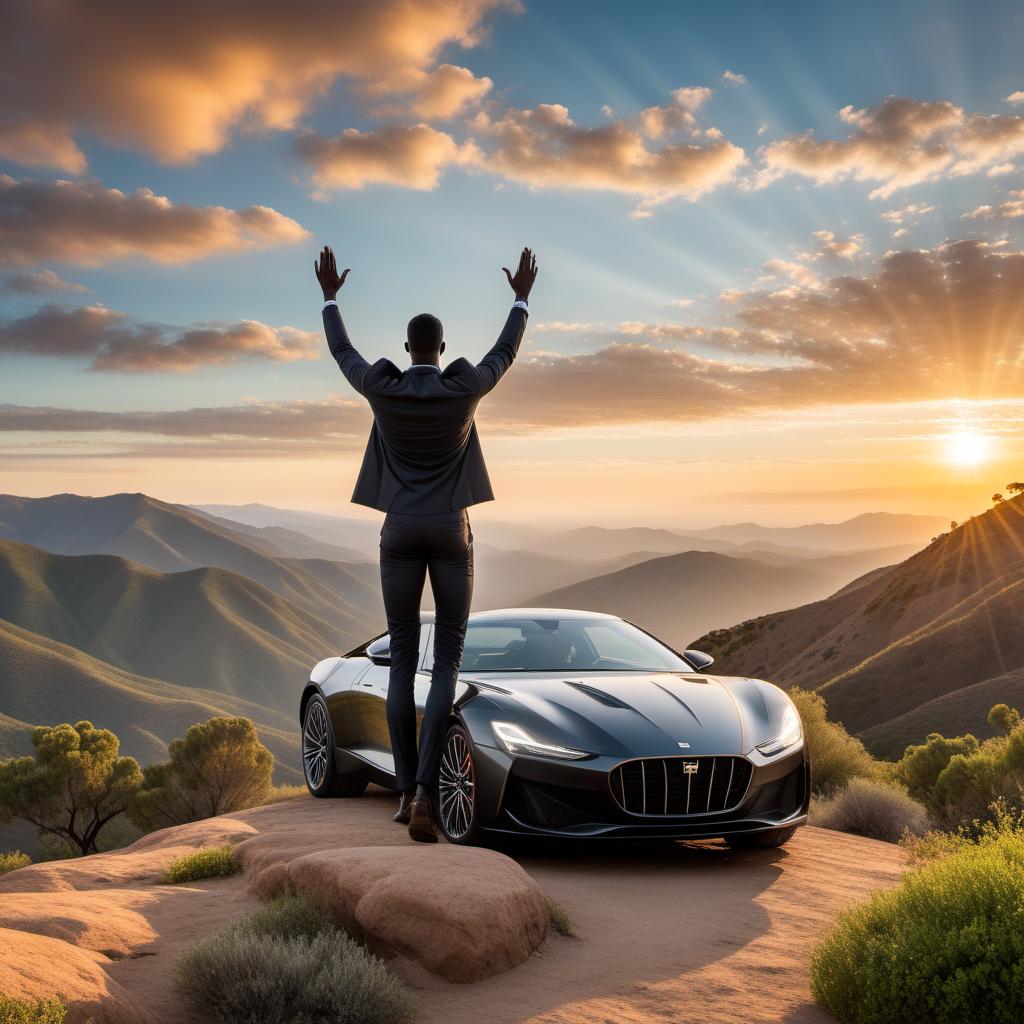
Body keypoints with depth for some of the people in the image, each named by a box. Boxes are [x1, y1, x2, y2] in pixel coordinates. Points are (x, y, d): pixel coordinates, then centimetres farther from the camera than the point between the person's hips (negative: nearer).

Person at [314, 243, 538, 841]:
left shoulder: (382, 389, -4)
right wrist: (523, 298, 27)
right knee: (448, 662, 0)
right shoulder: (464, 389, -7)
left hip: (400, 534, 1)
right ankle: (425, 791, -14)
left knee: (403, 661, 8)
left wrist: (330, 296, 31)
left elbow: (342, 352, 15)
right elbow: (506, 353, 12)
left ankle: (407, 791, 8)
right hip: (451, 533, -1)